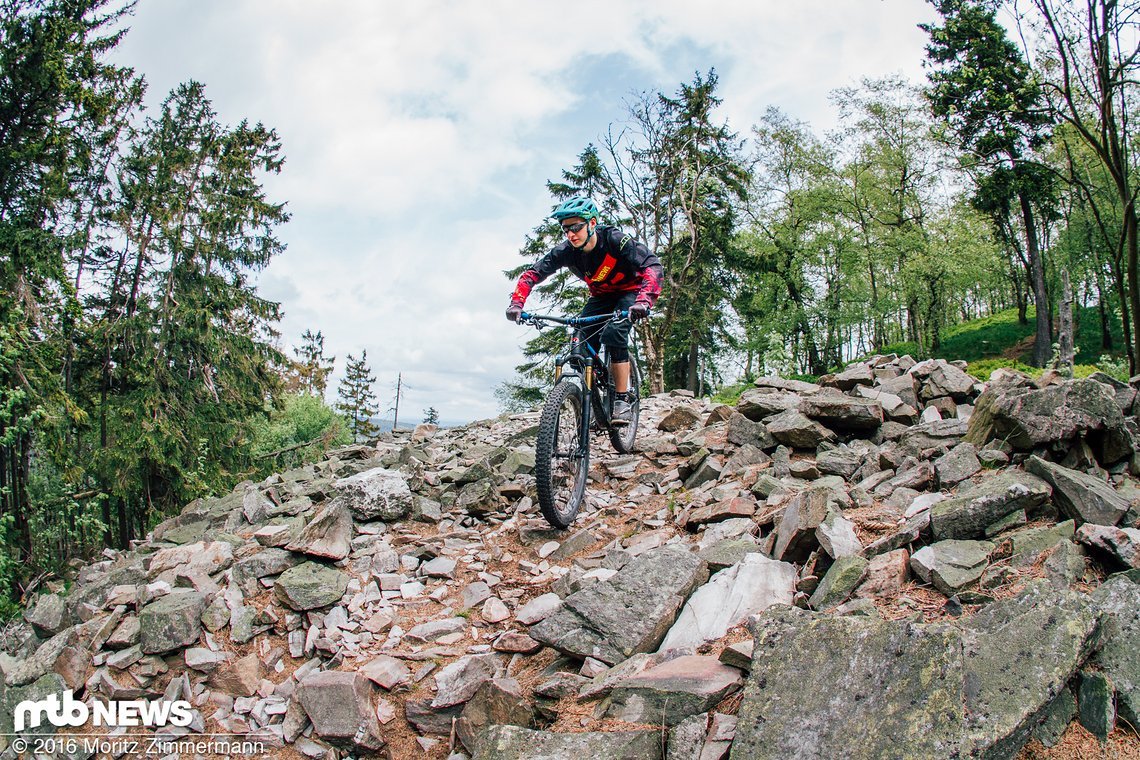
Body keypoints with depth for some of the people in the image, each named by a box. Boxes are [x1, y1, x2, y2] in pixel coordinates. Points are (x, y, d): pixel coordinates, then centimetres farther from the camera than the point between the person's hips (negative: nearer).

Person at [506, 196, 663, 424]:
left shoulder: (615, 240, -31)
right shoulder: (566, 251, -20)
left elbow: (653, 265, -39)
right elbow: (532, 274, -15)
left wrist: (644, 301, -55)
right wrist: (516, 304, -33)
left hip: (630, 291, -4)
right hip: (600, 296, 4)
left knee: (613, 334, -30)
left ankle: (622, 402, -21)